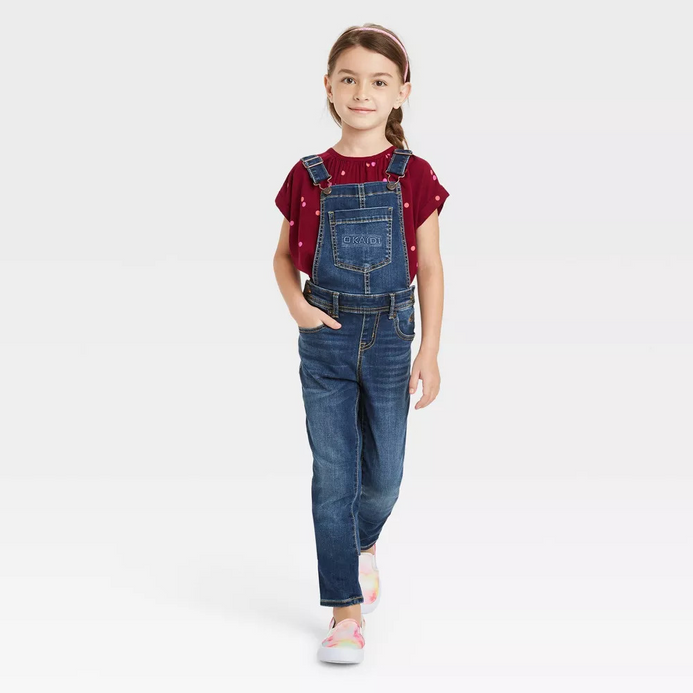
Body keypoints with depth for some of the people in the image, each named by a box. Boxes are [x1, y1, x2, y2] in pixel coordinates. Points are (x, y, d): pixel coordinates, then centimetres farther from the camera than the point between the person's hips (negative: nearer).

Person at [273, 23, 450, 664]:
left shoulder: (413, 176, -3)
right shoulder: (309, 176, 0)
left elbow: (430, 269, -1)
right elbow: (284, 256, 11)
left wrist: (430, 352, -5)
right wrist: (295, 303, -9)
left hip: (390, 337, 0)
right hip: (326, 339, 0)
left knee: (383, 474, 10)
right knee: (333, 477, 0)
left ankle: (363, 546, 44)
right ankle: (346, 611, 10)